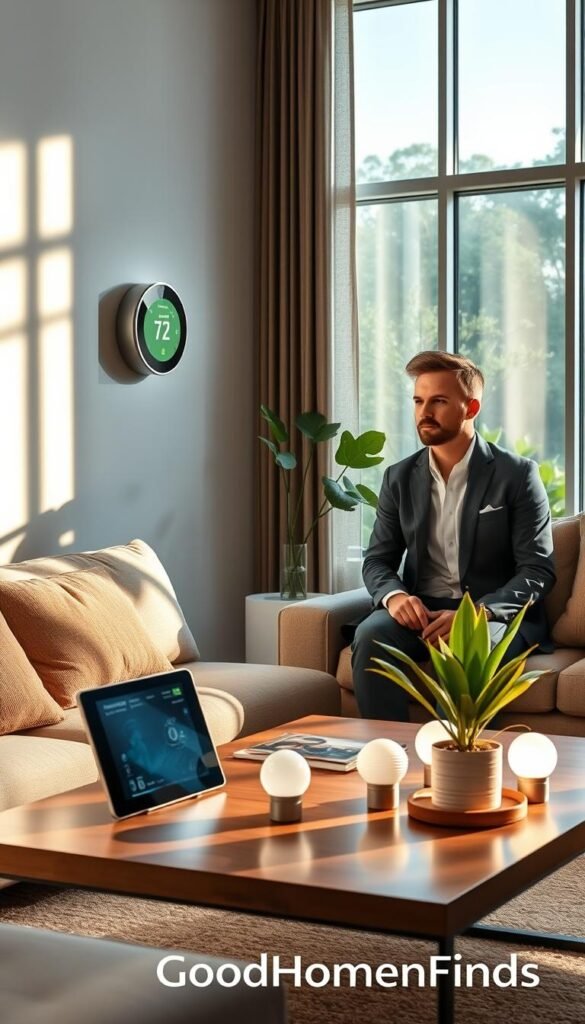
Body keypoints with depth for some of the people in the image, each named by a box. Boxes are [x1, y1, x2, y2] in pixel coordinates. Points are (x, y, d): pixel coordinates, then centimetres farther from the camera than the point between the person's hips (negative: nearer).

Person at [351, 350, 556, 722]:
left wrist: (475, 614, -23)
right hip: (421, 612, 4)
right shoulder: (400, 478, 10)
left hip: (497, 614, -4)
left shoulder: (518, 474, -3)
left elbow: (538, 570, -7)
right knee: (371, 635, -28)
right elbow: (378, 560, 11)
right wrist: (394, 595, -14)